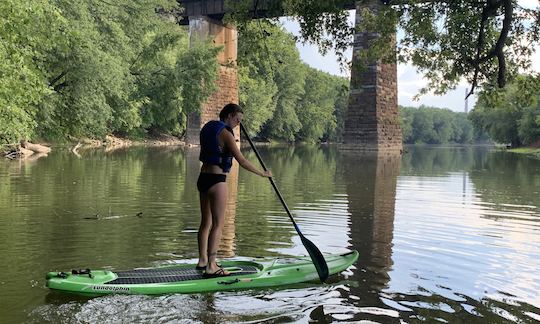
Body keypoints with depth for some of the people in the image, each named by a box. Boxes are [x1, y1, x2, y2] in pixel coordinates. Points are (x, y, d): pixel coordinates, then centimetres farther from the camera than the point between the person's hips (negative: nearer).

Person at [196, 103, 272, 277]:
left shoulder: (208, 127, 11)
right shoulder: (225, 133, -15)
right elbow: (242, 161, -17)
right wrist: (262, 173, -7)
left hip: (203, 178, 9)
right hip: (216, 181, -9)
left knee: (206, 222, 17)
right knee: (218, 224, -5)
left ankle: (202, 260, 27)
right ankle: (211, 267, -6)